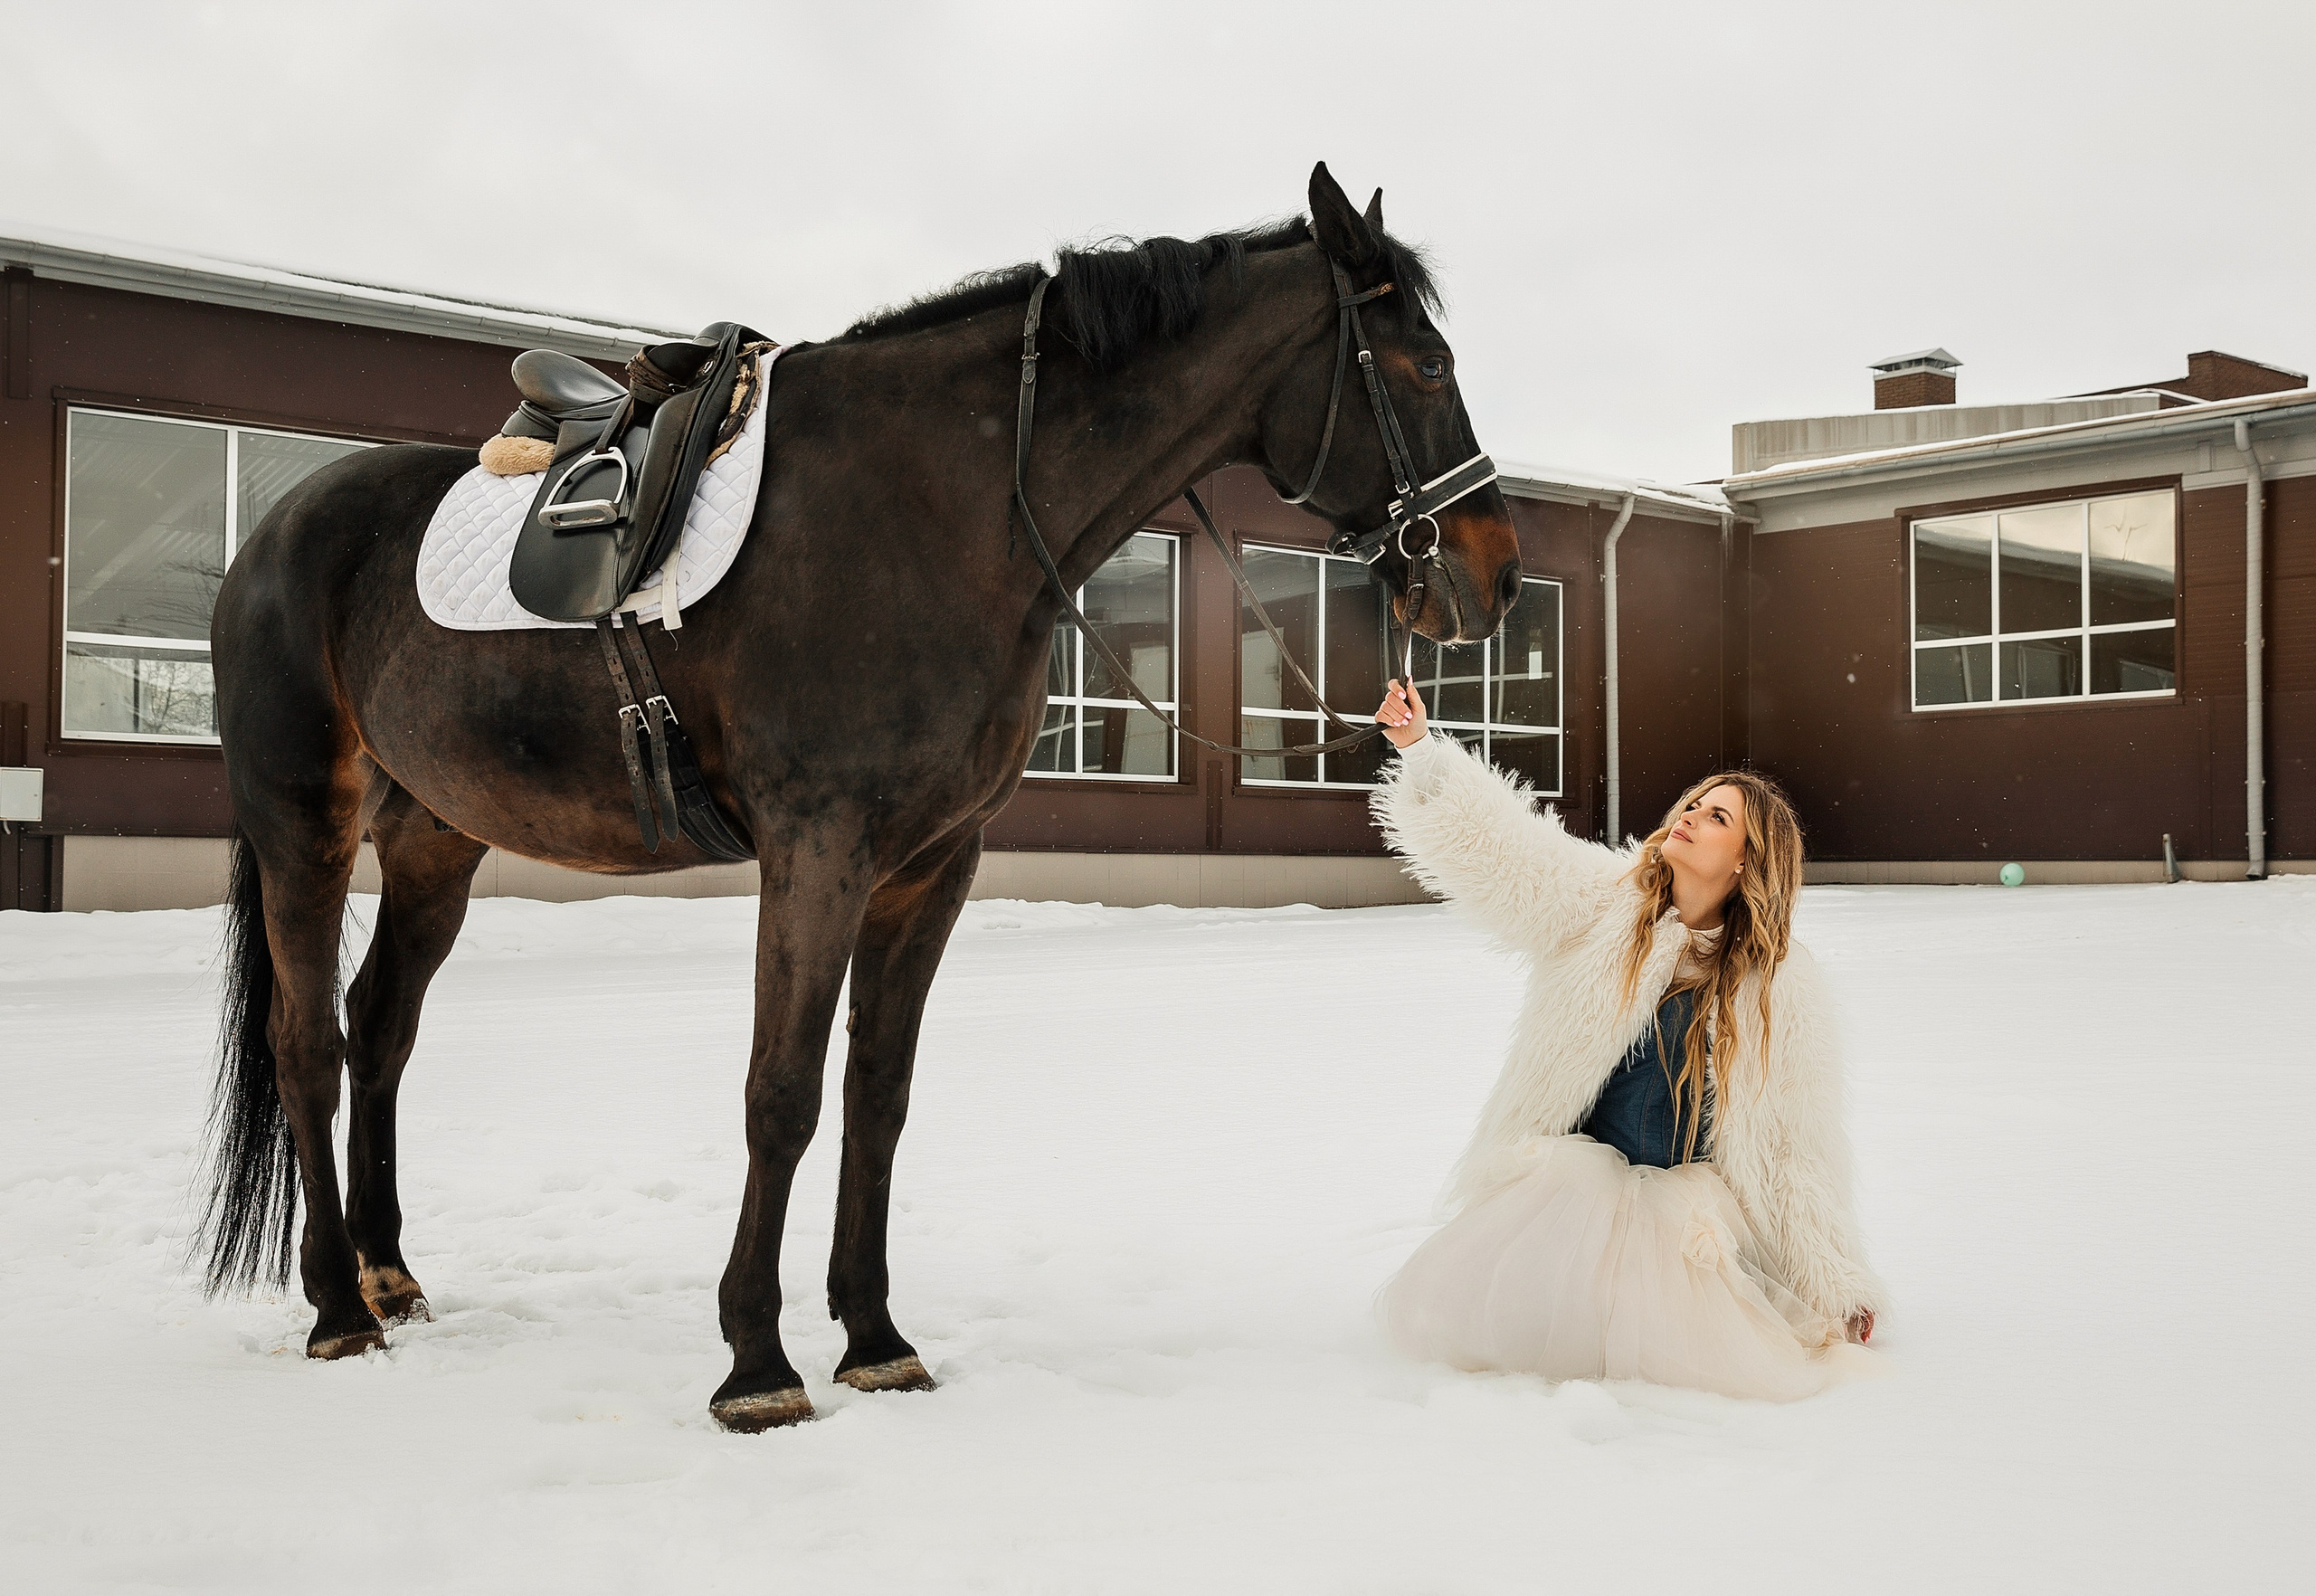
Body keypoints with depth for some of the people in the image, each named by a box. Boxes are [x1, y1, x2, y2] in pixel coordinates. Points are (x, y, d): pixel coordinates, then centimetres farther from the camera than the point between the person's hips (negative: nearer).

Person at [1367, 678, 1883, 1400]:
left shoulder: (1782, 986, -7)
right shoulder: (1602, 901, -5)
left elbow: (1800, 1142, -1)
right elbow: (1494, 841, -16)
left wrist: (1840, 1284, 2)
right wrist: (1420, 747, -31)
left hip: (1690, 1194, -1)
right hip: (1573, 1172, 1)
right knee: (1436, 1317, -14)